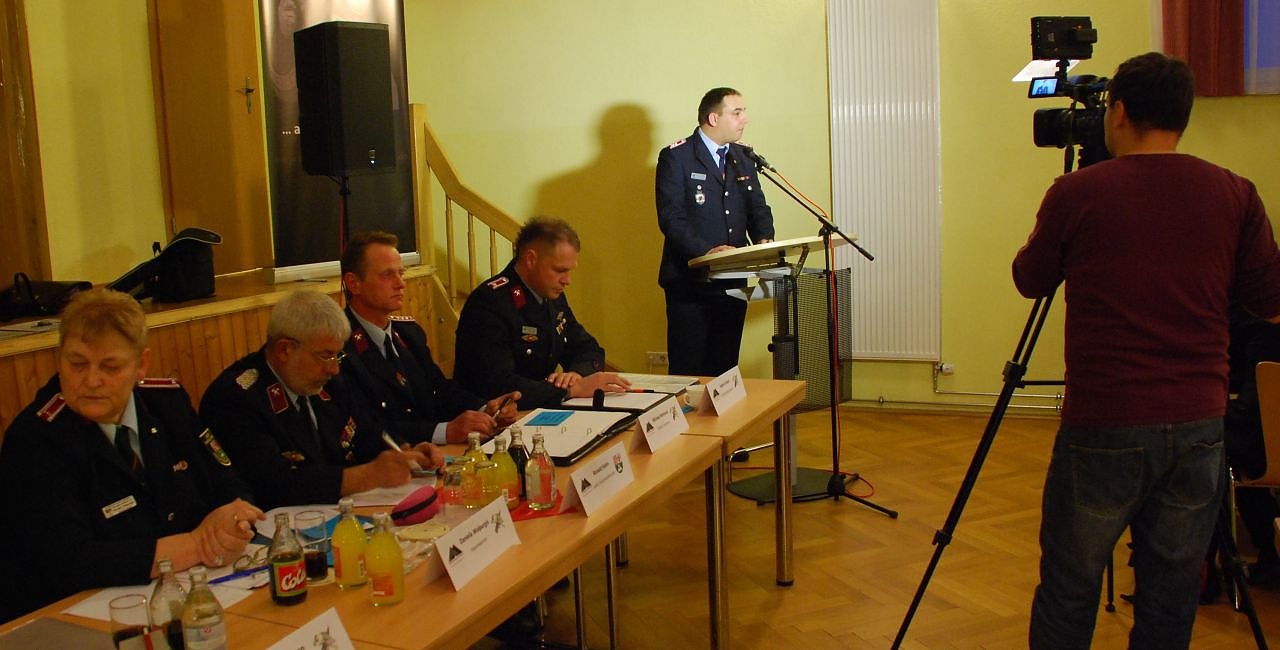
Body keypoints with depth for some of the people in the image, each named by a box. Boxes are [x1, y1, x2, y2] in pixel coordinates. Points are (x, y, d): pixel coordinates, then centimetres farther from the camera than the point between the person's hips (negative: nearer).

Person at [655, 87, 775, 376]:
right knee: (688, 372, -2)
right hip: (690, 281, -6)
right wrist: (707, 251, -28)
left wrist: (764, 241, -9)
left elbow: (758, 208, 12)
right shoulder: (676, 157, -7)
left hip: (733, 280, 6)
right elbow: (671, 218, -15)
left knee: (724, 369, 12)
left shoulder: (742, 158, 14)